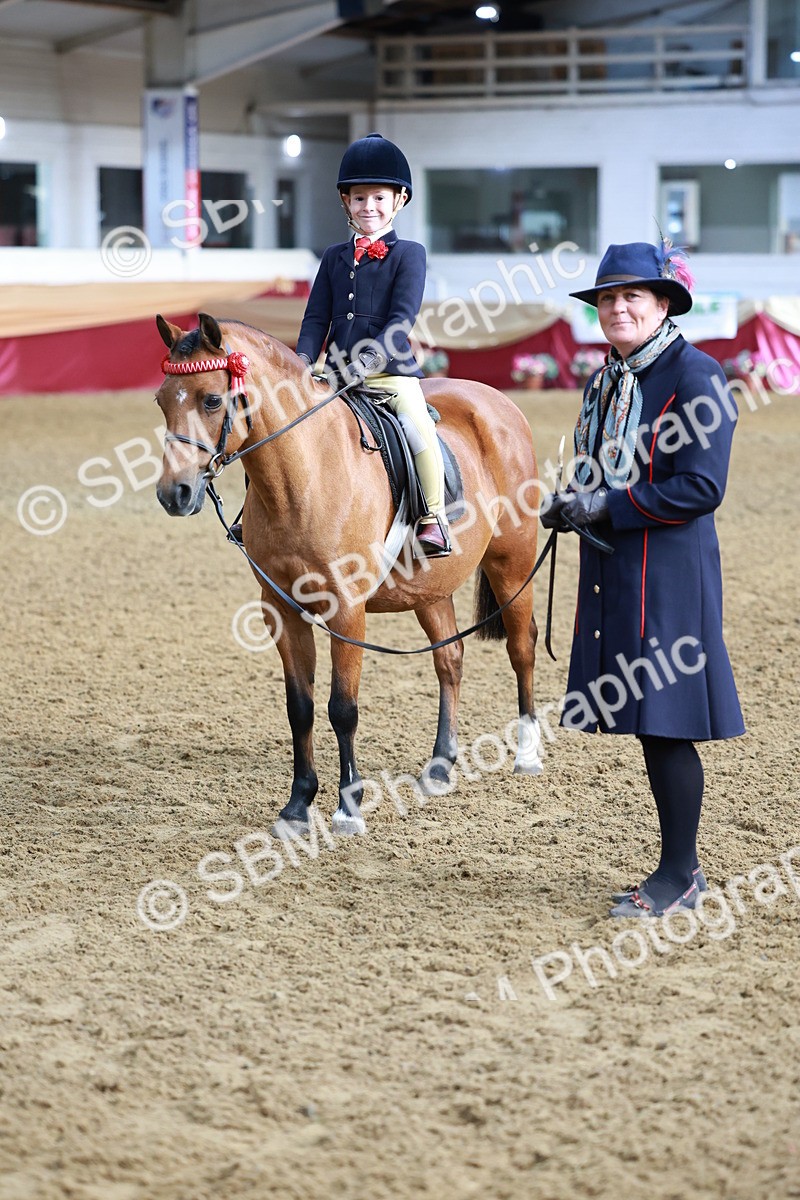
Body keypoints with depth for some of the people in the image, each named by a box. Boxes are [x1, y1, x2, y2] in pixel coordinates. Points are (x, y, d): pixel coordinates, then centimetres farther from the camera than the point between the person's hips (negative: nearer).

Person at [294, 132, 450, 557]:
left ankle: (433, 518, -16)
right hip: (337, 373, 5)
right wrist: (302, 363, -7)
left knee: (418, 428, -29)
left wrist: (371, 358, -23)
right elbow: (316, 318, 10)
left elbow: (402, 318, -9)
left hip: (391, 370, -5)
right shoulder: (334, 258, 15)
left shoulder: (408, 254, 1)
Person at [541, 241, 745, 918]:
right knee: (646, 722, 12)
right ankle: (683, 867, 21)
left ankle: (678, 876, 5)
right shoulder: (607, 381, 15)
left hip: (669, 576, -8)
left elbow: (700, 488, -18)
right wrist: (573, 505, 4)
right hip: (613, 573, 9)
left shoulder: (694, 376, -12)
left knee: (666, 725, -4)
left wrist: (609, 506, -19)